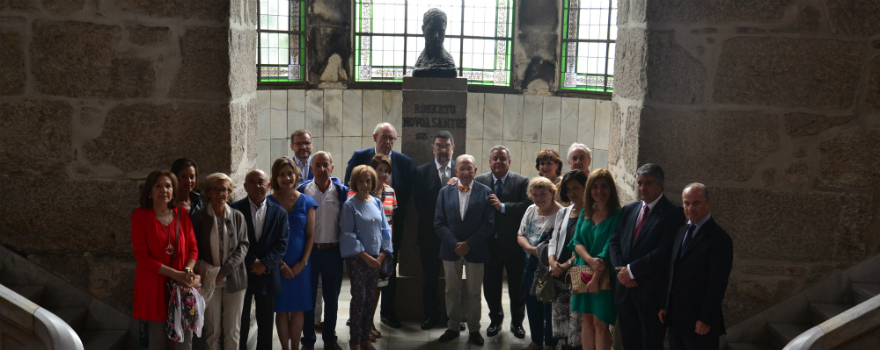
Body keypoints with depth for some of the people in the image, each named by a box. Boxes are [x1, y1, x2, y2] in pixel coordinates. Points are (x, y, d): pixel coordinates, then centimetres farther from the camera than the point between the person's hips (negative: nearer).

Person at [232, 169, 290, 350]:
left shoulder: (279, 212, 4)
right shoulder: (235, 209, -3)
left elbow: (282, 244, -2)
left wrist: (265, 263, -14)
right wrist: (253, 262, -12)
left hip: (267, 275, 2)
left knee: (266, 323, 11)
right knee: (240, 322, 5)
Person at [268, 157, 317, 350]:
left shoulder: (306, 202, 2)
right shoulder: (269, 202, -2)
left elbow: (310, 235, 2)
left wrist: (302, 262, -7)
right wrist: (280, 264, -10)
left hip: (300, 265, 1)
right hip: (277, 265, -1)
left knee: (298, 309, 6)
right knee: (281, 309, 4)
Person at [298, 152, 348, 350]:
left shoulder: (341, 191, -2)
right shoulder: (302, 190, -3)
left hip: (333, 251, 1)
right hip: (308, 250, -1)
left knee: (332, 298, 12)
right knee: (308, 297, 9)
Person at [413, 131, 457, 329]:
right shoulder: (422, 171, 3)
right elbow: (420, 204, -2)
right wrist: (437, 224, -10)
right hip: (430, 233, 1)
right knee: (430, 276, 8)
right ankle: (431, 315, 21)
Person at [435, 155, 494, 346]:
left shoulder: (485, 192, -3)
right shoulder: (445, 192, 3)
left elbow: (489, 223, -7)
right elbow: (439, 223, 0)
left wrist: (469, 244, -14)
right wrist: (454, 244, -12)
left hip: (475, 250, -2)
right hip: (451, 249, 2)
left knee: (474, 292, 8)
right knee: (452, 291, 10)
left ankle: (474, 329, 20)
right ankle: (453, 327, 23)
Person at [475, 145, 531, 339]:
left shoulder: (522, 182, -4)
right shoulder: (479, 181, 3)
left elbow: (528, 205, -18)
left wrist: (503, 206, -24)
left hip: (514, 243, -1)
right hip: (490, 242, 2)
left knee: (517, 286, 11)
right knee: (491, 286, 13)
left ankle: (517, 322, 28)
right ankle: (495, 319, 33)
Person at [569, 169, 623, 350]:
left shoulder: (618, 215, -10)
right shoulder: (585, 212, 8)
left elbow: (609, 248, -16)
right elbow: (576, 241, 1)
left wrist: (596, 277, -20)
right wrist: (590, 260, -18)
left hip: (604, 277, -5)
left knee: (600, 323, -1)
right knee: (587, 320, 11)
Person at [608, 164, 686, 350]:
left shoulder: (673, 212, -7)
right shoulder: (629, 209, 14)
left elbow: (664, 252, -16)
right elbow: (614, 242, 12)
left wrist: (631, 270, -12)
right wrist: (621, 270, -6)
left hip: (652, 291, -6)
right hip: (625, 288, 6)